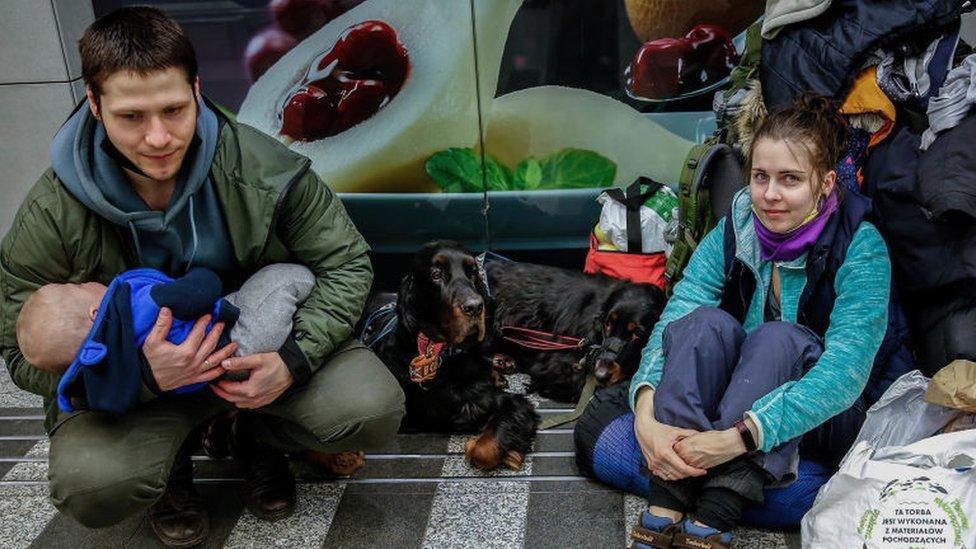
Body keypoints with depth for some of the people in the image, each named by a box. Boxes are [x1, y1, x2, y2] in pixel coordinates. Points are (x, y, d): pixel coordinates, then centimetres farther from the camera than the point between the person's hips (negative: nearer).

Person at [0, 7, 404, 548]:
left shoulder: (262, 168, -19)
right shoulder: (52, 213, -18)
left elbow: (347, 263, -9)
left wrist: (295, 359, -26)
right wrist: (143, 375, -31)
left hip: (266, 346, 1)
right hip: (132, 375, -1)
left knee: (374, 411, -22)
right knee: (91, 488, -30)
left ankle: (258, 440, 12)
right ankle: (171, 462, 10)